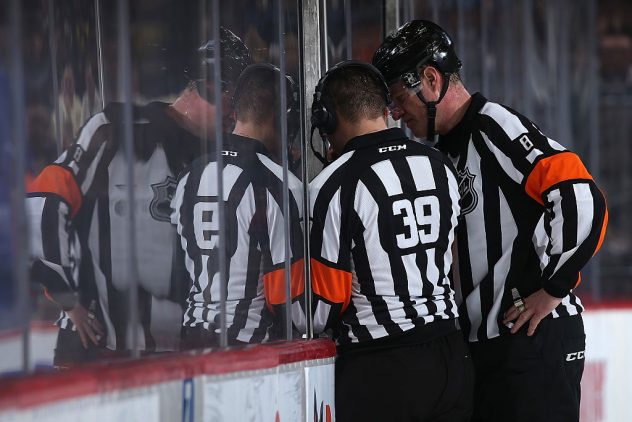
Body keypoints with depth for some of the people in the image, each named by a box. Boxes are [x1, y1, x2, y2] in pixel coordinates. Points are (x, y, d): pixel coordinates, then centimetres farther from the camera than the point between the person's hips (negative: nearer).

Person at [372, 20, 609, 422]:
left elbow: (582, 199, -23)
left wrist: (552, 291, -17)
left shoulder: (496, 127, -13)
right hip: (483, 343, 10)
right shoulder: (448, 150, 17)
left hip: (534, 340, -10)